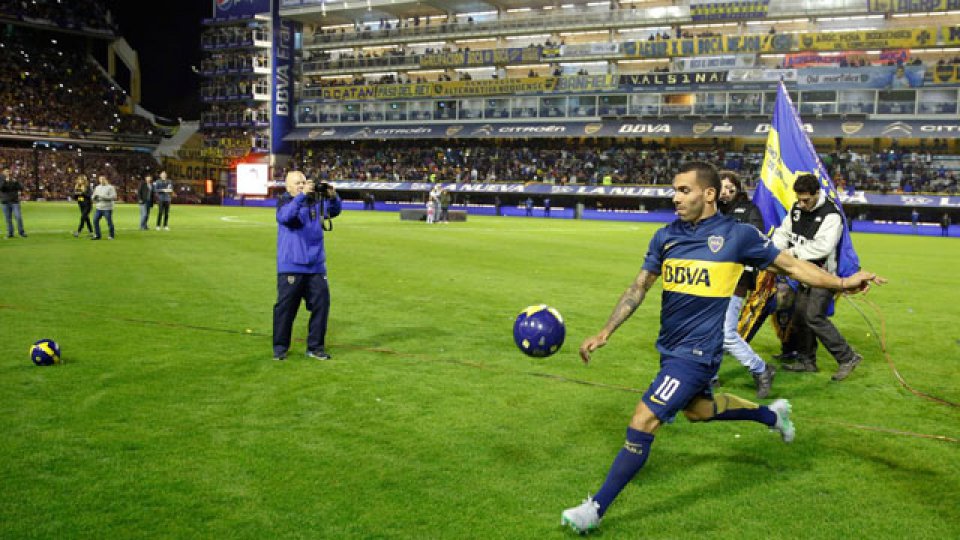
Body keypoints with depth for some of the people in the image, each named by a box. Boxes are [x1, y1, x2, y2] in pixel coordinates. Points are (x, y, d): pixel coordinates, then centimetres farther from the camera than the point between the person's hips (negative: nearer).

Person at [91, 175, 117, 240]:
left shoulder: (110, 187, -3)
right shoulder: (97, 187, 15)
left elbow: (114, 197, -15)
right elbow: (93, 197, 17)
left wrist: (103, 196, -20)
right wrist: (95, 197, -8)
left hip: (107, 208, -6)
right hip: (99, 208, 6)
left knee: (109, 222, -3)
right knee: (95, 220, 0)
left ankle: (111, 236, 10)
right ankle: (97, 235, 8)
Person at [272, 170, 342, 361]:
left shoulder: (316, 201, 9)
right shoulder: (284, 202, -2)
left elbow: (335, 211, 1)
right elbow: (285, 216, -22)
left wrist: (332, 196, -20)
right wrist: (302, 195, -31)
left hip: (316, 265, 4)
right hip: (290, 267, -4)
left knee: (321, 304, 4)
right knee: (285, 306, 0)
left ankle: (315, 347, 15)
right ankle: (280, 347, 13)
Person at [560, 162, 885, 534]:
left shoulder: (737, 234, -10)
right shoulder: (665, 237, 2)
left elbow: (791, 265, 2)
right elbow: (639, 288, 6)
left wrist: (842, 283, -3)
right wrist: (605, 332, 1)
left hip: (696, 352, -7)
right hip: (669, 348, 7)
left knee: (643, 422, -13)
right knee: (698, 409, 28)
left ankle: (596, 509, -2)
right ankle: (772, 415, 52)